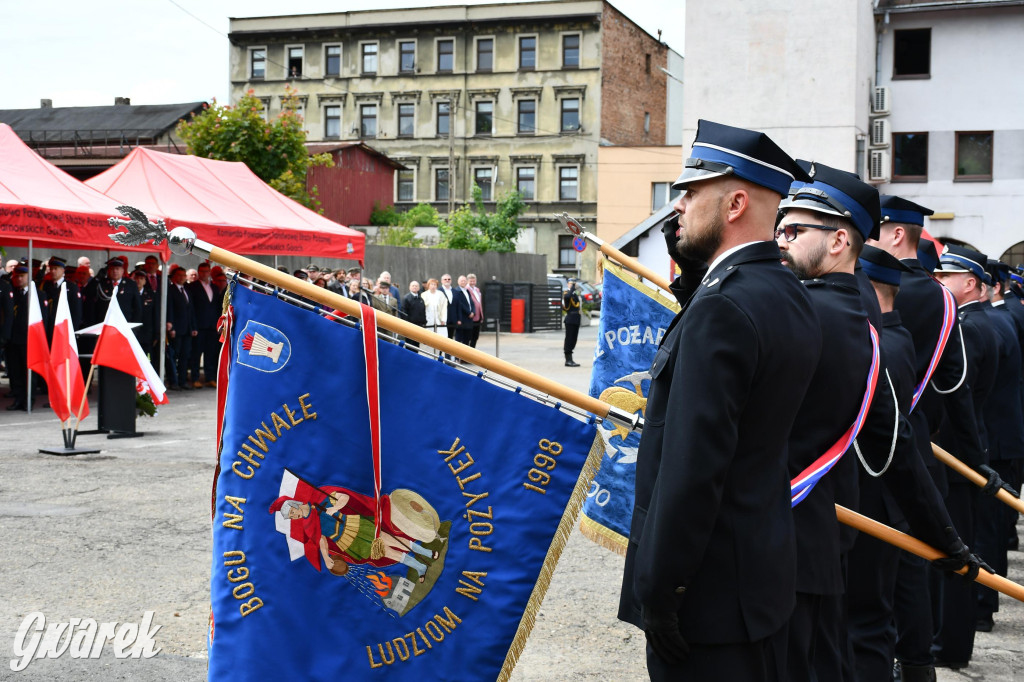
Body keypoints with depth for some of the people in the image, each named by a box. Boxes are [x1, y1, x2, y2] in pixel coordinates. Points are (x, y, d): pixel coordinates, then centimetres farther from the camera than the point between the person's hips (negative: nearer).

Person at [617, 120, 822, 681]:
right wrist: (693, 275, 6)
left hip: (709, 586, -9)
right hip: (760, 566, 10)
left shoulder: (722, 309, -22)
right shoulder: (789, 297, 8)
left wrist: (658, 591, -19)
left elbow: (692, 469, -25)